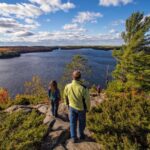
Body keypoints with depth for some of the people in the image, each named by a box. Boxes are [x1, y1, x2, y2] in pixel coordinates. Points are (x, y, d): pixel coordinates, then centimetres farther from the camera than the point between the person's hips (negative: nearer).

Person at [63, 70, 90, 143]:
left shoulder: (67, 86, -18)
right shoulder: (83, 88, -30)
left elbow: (65, 97, 0)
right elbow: (87, 100, -19)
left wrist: (67, 104, 19)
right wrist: (88, 108, 1)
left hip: (72, 107, 2)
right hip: (81, 108, -2)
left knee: (73, 123, 19)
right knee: (82, 122, 22)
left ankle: (73, 138, 30)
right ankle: (81, 135, 43)